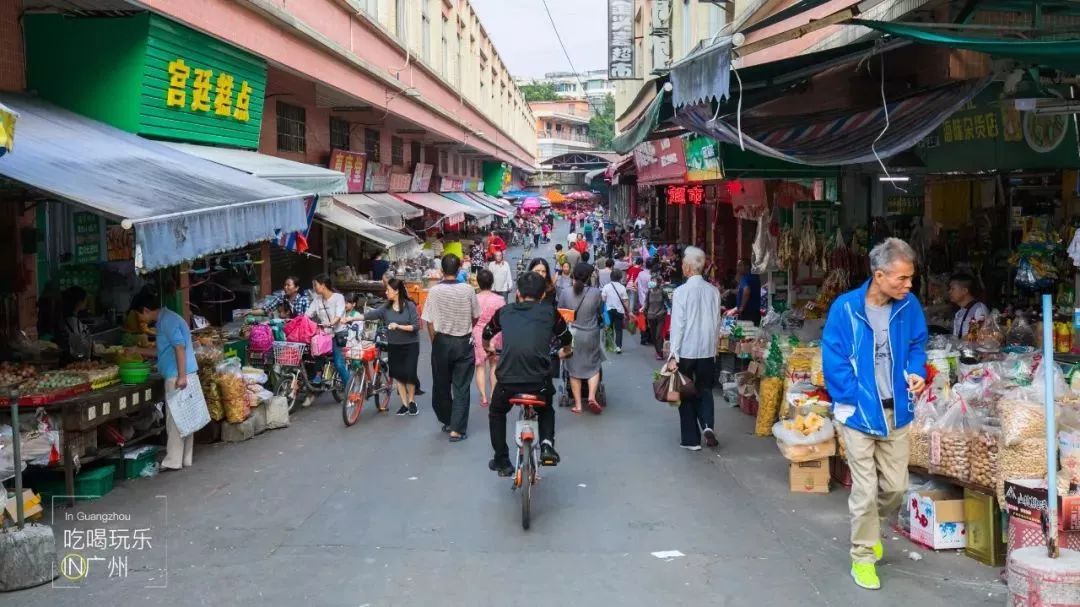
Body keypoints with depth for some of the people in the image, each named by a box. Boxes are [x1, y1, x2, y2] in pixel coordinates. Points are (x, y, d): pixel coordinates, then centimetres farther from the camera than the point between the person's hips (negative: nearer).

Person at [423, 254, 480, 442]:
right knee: (461, 387, 5)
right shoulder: (468, 290, -9)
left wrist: (435, 342, 7)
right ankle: (457, 429, 2)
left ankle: (447, 421, 32)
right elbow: (475, 317, 2)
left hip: (442, 342, 0)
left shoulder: (435, 291, -11)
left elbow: (430, 322, -8)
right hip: (464, 342, 0)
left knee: (441, 384, 17)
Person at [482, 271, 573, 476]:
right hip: (540, 381, 0)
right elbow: (566, 340, 28)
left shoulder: (505, 312, 15)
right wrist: (564, 353, 51)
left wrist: (488, 349, 56)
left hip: (507, 379, 0)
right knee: (546, 410, 33)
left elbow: (486, 336, 33)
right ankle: (547, 445, 10)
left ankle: (501, 462, 31)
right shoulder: (550, 312, 12)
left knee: (496, 413, 31)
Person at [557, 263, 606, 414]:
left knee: (574, 370, 12)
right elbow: (600, 311, 0)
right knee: (594, 367, 15)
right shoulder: (596, 293, -13)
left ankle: (578, 404, 13)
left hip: (571, 335, 1)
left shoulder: (565, 293, -11)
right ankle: (592, 396, -5)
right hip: (591, 335, -1)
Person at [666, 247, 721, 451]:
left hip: (686, 351, -3)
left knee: (686, 393, 9)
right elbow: (717, 323, 5)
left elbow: (677, 325, -13)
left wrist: (673, 356, -9)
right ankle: (707, 425, -3)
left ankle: (691, 439, 14)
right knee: (705, 389, 18)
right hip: (708, 351, 3)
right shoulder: (713, 291, -1)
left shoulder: (681, 292, -13)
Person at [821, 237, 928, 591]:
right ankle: (862, 557, 18)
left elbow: (917, 345, 12)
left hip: (896, 411, 4)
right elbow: (834, 361, -14)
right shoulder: (845, 309, -17)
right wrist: (856, 403, -16)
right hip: (860, 412, -4)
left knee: (896, 487, 12)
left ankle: (868, 528, 41)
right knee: (865, 491, 1)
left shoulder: (908, 306, -4)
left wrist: (916, 372, -8)